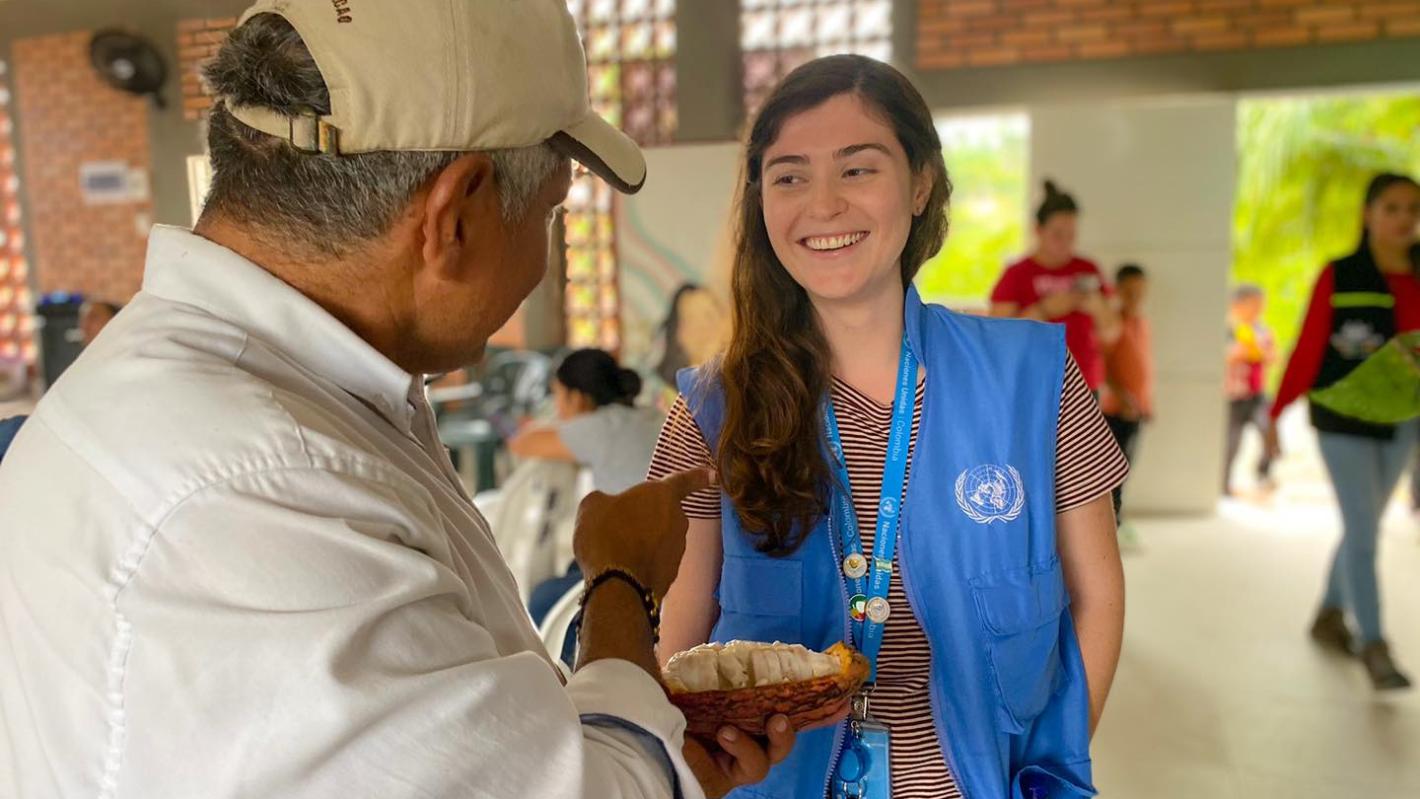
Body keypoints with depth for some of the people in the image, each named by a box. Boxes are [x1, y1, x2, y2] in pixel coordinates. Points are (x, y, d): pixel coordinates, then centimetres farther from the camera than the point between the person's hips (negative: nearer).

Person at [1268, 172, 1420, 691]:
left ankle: (1329, 617, 31)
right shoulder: (1338, 276, -7)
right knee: (1362, 531, -7)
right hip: (1343, 419, -5)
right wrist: (1276, 412, -9)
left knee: (1364, 528, 14)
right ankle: (1374, 648, -2)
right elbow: (1307, 350, -7)